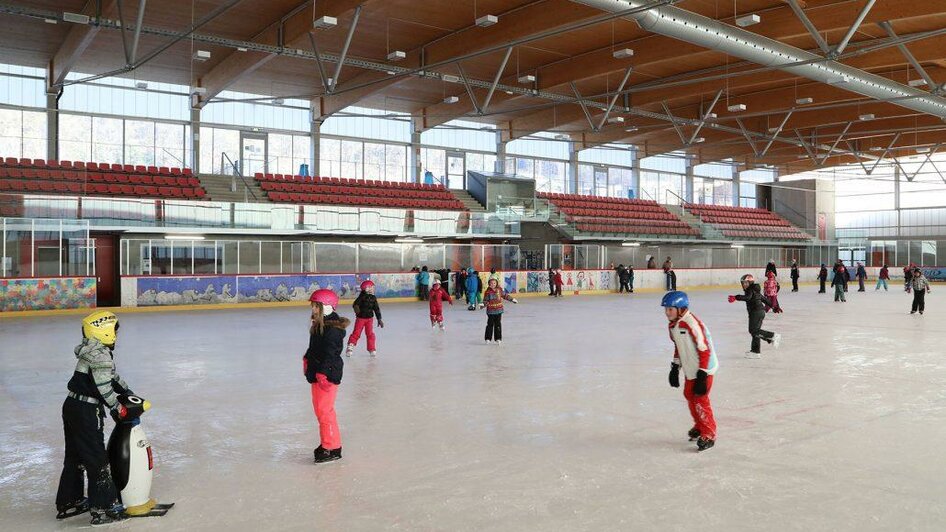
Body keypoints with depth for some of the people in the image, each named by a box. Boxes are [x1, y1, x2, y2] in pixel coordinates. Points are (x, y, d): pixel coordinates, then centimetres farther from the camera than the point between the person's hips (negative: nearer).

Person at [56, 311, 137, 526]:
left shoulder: (92, 351, 11)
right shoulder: (101, 355, -21)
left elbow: (112, 375, 20)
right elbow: (104, 387, -20)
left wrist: (127, 391, 21)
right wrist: (117, 408, -8)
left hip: (72, 406, 10)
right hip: (86, 412, -10)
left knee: (75, 456, 20)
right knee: (97, 459, -2)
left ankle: (68, 502, 32)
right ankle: (103, 508, 5)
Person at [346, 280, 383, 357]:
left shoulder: (373, 298, 3)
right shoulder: (362, 297, -10)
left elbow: (377, 309, 9)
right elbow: (355, 304, -18)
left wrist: (379, 319, 9)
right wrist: (356, 307, -43)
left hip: (369, 318, 3)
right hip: (360, 318, -3)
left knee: (370, 334, 3)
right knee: (356, 333, -1)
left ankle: (372, 349, 12)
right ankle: (350, 347, 10)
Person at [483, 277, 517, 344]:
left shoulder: (499, 290, 1)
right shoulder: (488, 292, -7)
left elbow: (505, 295, 16)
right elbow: (485, 300, -3)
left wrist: (512, 299, 20)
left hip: (498, 310, 2)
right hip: (491, 311, -2)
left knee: (498, 324, 6)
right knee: (490, 324, 3)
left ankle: (498, 338, 13)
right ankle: (488, 338, 14)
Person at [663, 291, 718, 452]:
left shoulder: (691, 323, -26)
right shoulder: (673, 325, 3)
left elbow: (705, 349, -25)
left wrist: (702, 375, -25)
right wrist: (675, 368, 16)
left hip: (703, 369, -9)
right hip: (690, 369, 9)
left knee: (700, 399, -7)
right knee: (689, 396, 18)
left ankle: (709, 434, 7)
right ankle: (699, 426, 38)